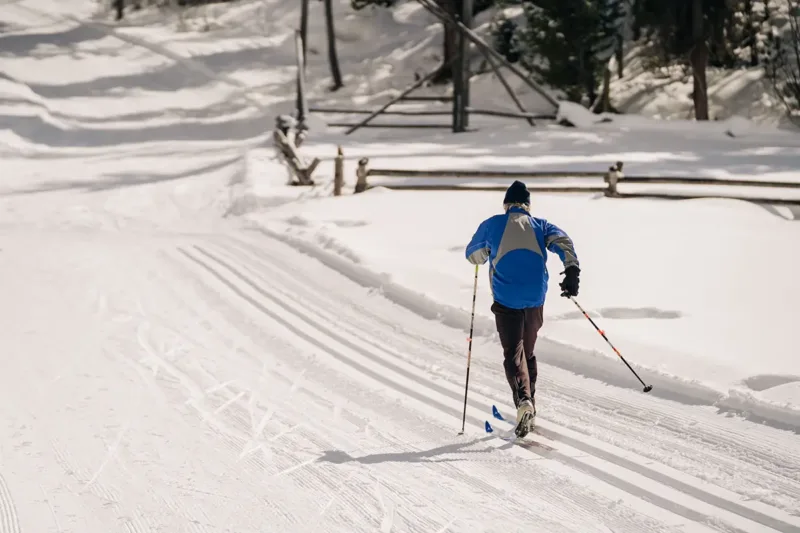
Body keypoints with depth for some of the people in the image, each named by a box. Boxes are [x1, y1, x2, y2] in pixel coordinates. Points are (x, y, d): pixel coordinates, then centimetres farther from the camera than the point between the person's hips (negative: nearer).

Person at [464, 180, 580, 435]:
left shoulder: (492, 225, 9)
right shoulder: (540, 225, 14)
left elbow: (472, 255, 21)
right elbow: (562, 241, -4)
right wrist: (572, 271, -14)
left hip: (506, 299, -3)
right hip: (536, 299, 3)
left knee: (513, 353, -6)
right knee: (528, 351, 20)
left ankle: (522, 399, -31)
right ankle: (530, 403, 24)